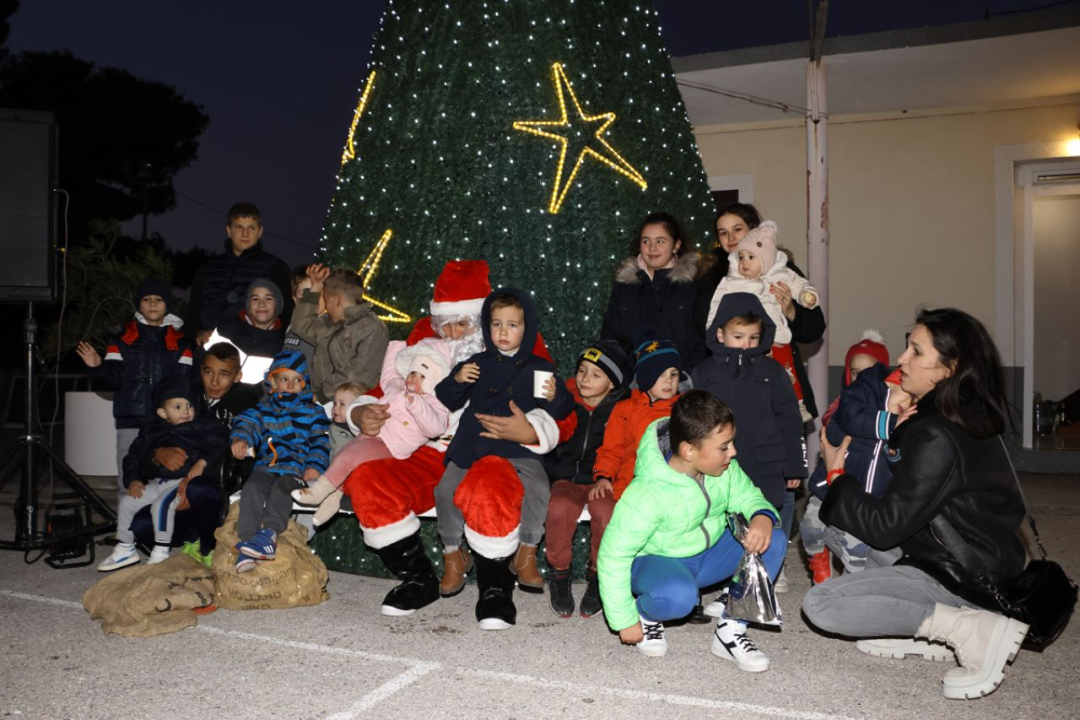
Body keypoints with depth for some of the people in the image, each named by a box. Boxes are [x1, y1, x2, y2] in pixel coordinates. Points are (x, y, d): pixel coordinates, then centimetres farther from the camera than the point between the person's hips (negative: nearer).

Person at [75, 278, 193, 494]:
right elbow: (114, 379, 5)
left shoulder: (180, 342, 11)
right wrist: (98, 368, -14)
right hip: (131, 422, 1)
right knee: (129, 485, -1)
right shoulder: (123, 338, 12)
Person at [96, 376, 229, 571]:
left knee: (161, 504, -29)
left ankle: (160, 554, -19)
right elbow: (133, 456, 15)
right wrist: (133, 480, 1)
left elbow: (219, 442, -14)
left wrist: (202, 462, -25)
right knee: (126, 502, -1)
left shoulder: (203, 425, -1)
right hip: (157, 481, 6)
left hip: (185, 481, -6)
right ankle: (125, 549, 16)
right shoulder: (152, 430, 12)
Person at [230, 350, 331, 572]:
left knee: (282, 487, -34)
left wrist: (315, 465, -10)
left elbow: (320, 441, 7)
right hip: (266, 465, 2)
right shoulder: (264, 409, 22)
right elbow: (249, 421, 4)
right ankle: (249, 540, -33)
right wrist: (240, 438, -20)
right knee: (252, 488, -28)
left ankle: (269, 533, -46)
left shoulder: (313, 412, 16)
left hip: (296, 468, -2)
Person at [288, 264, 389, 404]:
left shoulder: (372, 329, -8)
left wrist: (322, 395, -11)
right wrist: (315, 289, 22)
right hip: (320, 401, 7)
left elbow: (358, 375, -14)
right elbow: (301, 326, 29)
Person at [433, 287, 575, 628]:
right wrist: (456, 380, -7)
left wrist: (554, 398, -17)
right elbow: (447, 402, 13)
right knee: (446, 490, -18)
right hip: (472, 447, 2)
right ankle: (452, 552, 5)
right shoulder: (477, 364, 13)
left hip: (519, 449, -2)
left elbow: (563, 411, 6)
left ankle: (526, 554, -7)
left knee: (539, 490, -27)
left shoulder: (540, 368, 8)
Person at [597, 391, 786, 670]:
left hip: (710, 554, 7)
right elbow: (613, 556, -25)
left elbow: (747, 496, 1)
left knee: (773, 539, -17)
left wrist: (762, 517, -26)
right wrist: (625, 621, -19)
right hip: (657, 561, -6)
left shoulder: (724, 468, -13)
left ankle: (730, 632, -10)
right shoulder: (647, 494, -32)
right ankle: (646, 614, -4)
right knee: (678, 595, -41)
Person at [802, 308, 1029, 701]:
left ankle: (971, 627, -15)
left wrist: (836, 475, -6)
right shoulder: (965, 418, 7)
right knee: (826, 521, 18)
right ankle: (924, 634, 9)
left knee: (820, 604, -17)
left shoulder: (936, 437, -23)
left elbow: (884, 526, -20)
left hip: (963, 579, -10)